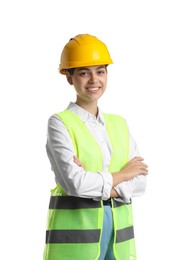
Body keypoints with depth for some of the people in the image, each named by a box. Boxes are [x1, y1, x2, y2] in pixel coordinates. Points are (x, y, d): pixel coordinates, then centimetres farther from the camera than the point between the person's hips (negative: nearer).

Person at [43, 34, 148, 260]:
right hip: (75, 229, -5)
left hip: (118, 231, 5)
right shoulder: (60, 123, -4)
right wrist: (121, 174, -4)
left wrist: (95, 184, -12)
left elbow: (140, 181, 3)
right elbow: (74, 182, -17)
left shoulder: (119, 124, 12)